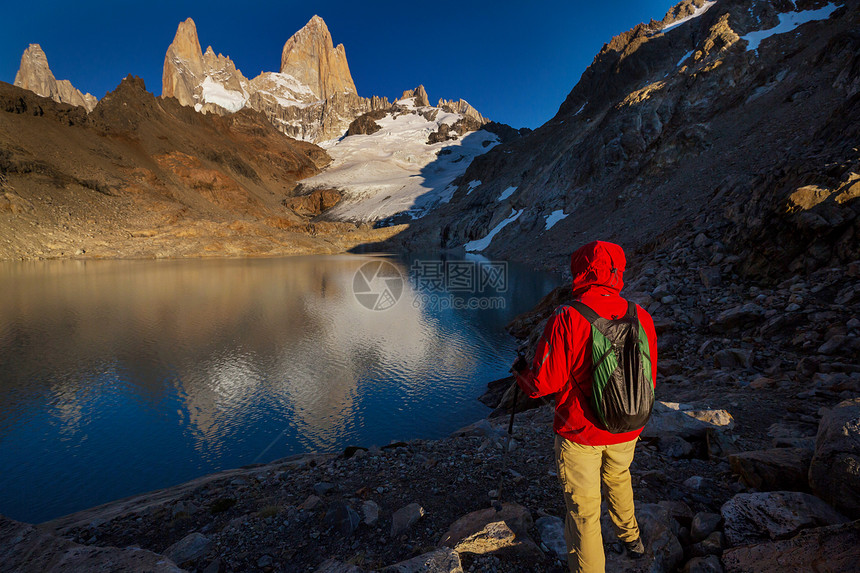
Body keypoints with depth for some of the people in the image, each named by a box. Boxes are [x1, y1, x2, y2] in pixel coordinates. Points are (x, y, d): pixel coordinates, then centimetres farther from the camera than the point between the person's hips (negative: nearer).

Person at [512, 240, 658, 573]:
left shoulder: (567, 320, -24)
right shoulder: (641, 317, -8)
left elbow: (543, 383, -22)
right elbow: (649, 380, 4)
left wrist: (521, 370, 0)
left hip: (580, 433, -6)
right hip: (627, 431, 6)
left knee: (583, 508, 12)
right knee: (618, 477, 34)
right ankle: (630, 537, 56)